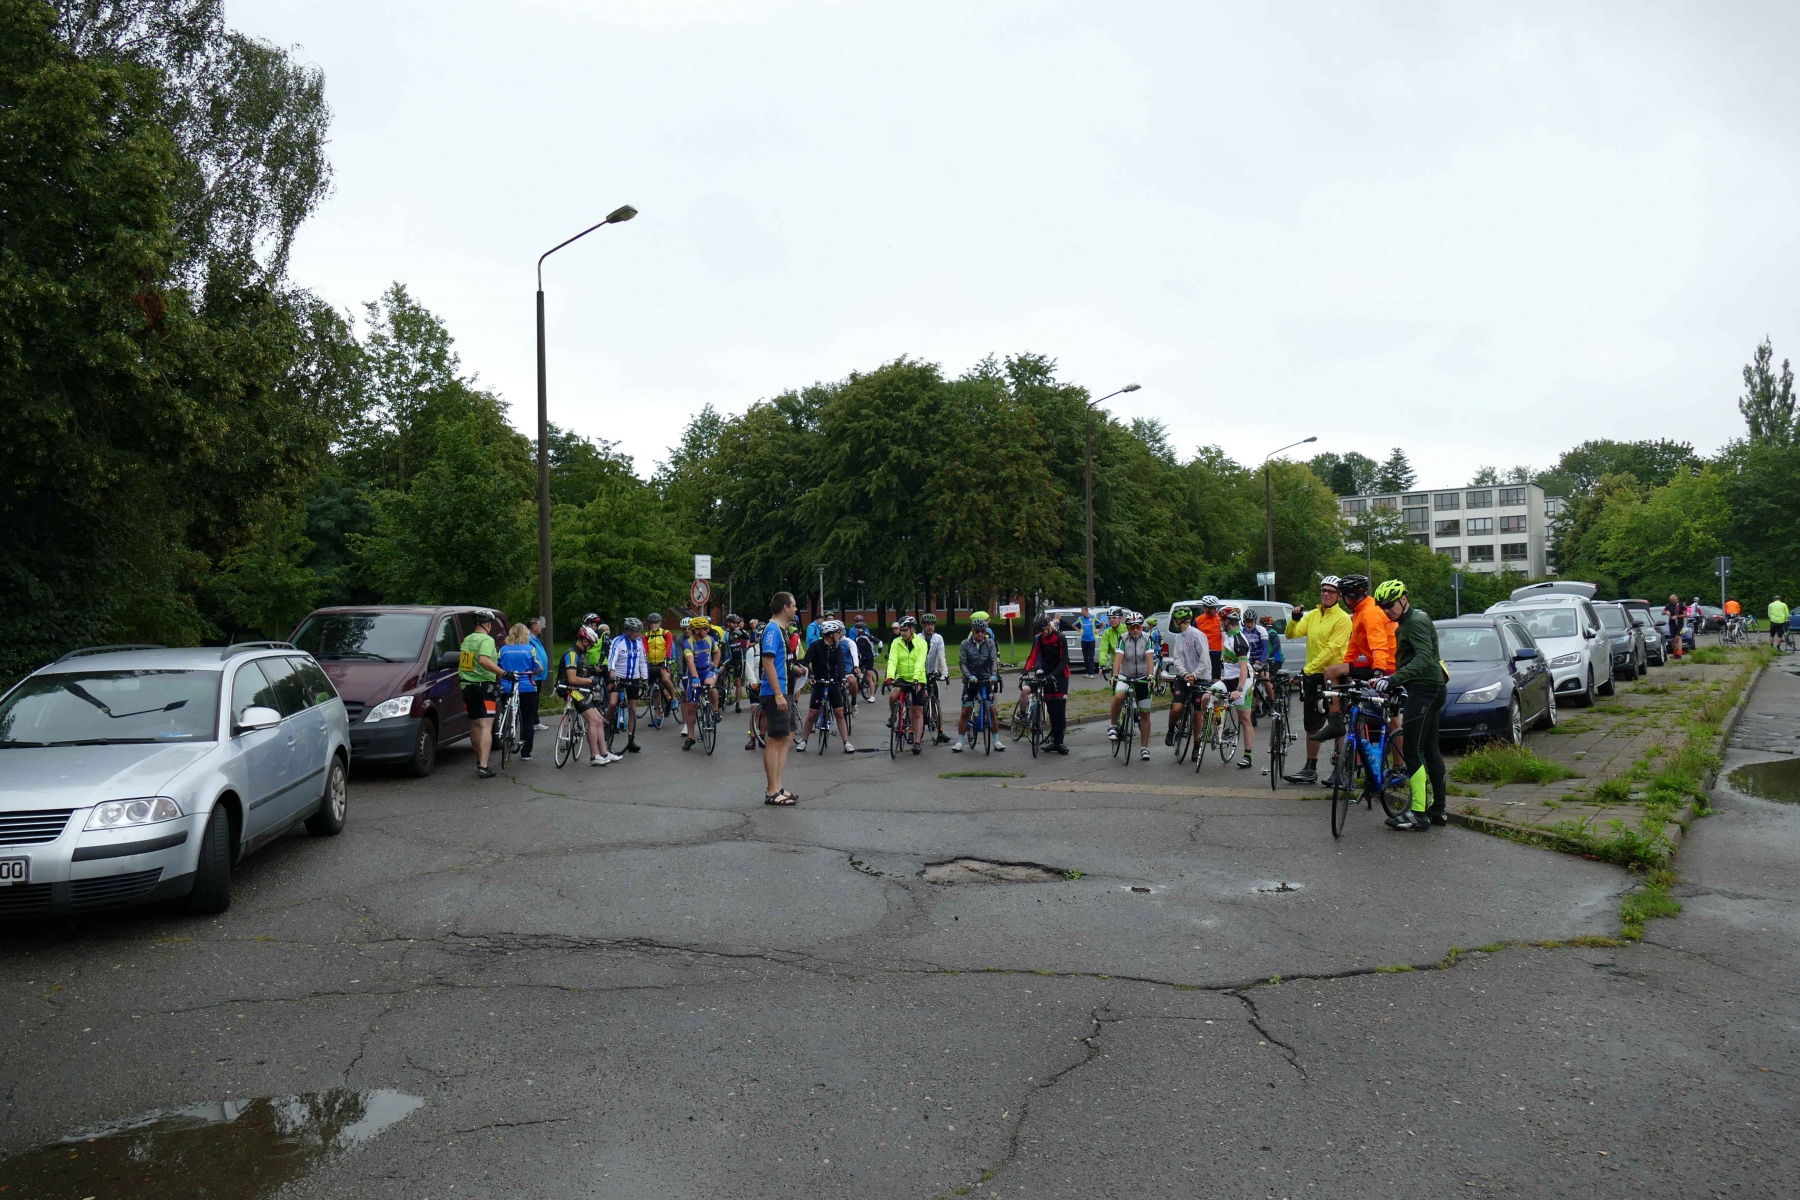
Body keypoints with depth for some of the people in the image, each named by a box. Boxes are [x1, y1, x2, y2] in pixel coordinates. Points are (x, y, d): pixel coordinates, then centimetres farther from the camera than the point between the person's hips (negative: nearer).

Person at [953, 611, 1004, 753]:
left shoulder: (990, 643, 2)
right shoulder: (965, 644, -2)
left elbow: (994, 660, -6)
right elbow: (962, 663, -7)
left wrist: (994, 675, -24)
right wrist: (970, 676, -23)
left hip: (987, 680, 1)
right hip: (970, 681, -1)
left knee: (991, 710, 1)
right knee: (965, 712, -2)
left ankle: (996, 741, 11)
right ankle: (960, 742, 4)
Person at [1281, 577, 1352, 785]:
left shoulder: (1342, 618, -10)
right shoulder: (1312, 615, 12)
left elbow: (1332, 648, -18)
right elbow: (1292, 634, 3)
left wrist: (1309, 668, -23)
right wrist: (1294, 619, -17)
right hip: (1312, 676, 7)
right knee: (1311, 725, 12)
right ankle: (1310, 769, 20)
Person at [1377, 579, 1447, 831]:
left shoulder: (1416, 621, -14)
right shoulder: (1406, 622, 18)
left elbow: (1424, 657, -27)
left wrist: (1394, 679, -37)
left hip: (1424, 690, -11)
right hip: (1429, 689, 11)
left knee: (1412, 750, -11)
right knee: (1429, 750, 12)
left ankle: (1419, 814, -11)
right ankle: (1437, 810, 17)